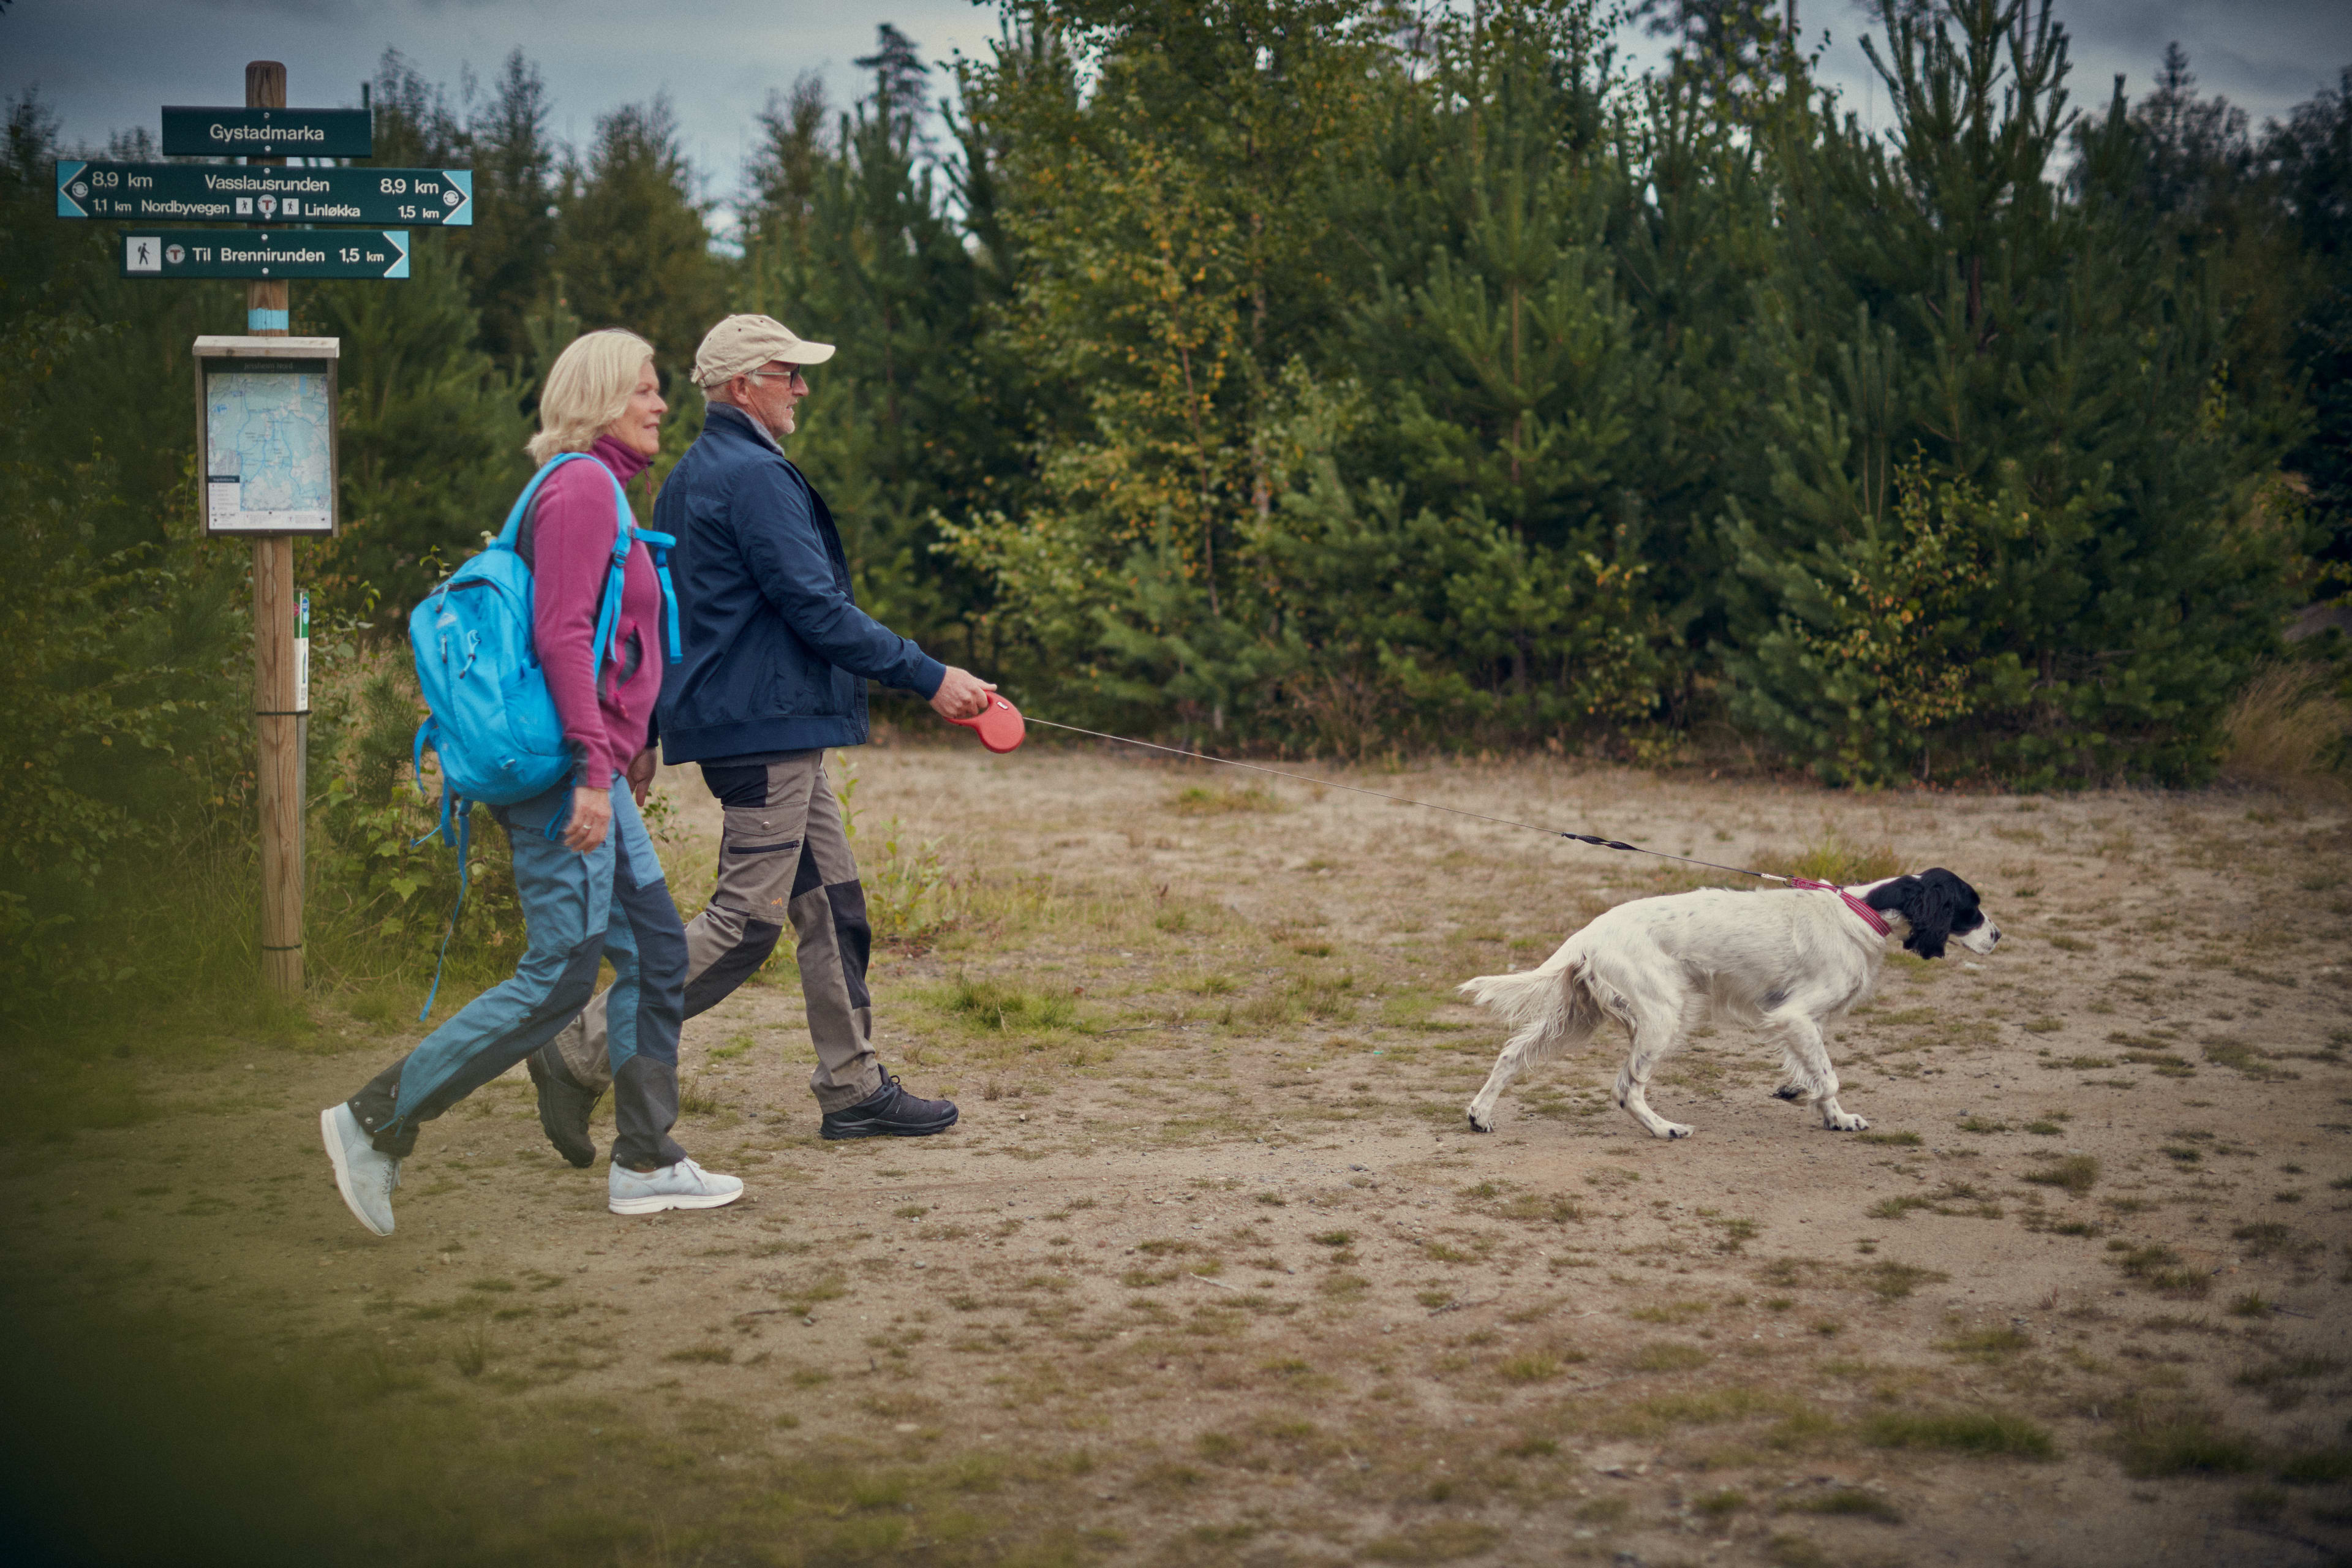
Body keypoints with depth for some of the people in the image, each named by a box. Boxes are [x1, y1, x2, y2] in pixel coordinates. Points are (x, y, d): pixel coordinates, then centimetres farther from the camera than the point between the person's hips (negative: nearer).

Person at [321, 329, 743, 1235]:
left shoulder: (601, 489, 20)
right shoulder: (582, 487, -11)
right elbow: (561, 634, -20)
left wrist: (632, 747, 24)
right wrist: (593, 770, -24)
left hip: (593, 774, 10)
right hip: (568, 774, -10)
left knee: (656, 952, 10)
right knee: (559, 978, -8)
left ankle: (645, 1164, 15)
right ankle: (376, 1122, -3)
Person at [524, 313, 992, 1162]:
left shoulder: (690, 476, 17)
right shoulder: (754, 476, -15)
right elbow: (818, 609, -19)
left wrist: (642, 734, 26)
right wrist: (929, 678, -14)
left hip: (773, 735, 11)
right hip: (764, 726, -11)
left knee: (833, 901, 12)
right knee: (747, 920, -8)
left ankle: (853, 1087, 16)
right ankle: (583, 1053, -6)